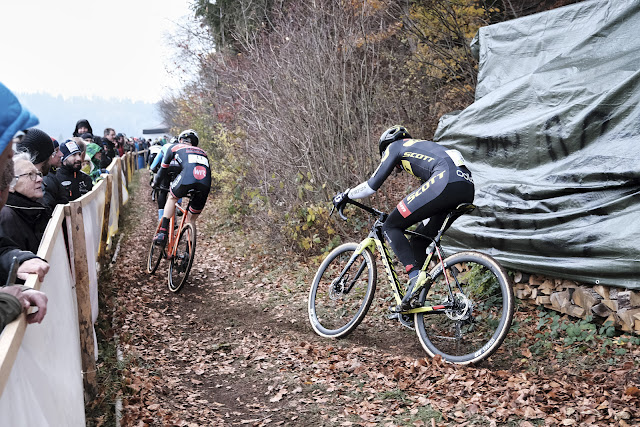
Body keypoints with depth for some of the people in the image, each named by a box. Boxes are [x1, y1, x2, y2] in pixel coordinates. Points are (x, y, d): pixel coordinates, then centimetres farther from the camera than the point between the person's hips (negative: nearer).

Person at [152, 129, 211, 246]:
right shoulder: (202, 152, 39)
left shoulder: (175, 147, 30)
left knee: (172, 197, 29)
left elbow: (164, 168, 36)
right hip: (205, 184, 3)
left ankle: (162, 233, 14)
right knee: (191, 220, 20)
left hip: (187, 177, -3)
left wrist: (156, 183, 54)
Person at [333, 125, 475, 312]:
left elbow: (373, 184, 13)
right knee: (419, 239, 19)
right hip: (468, 188, 8)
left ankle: (415, 274, -14)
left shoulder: (395, 146, 18)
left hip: (445, 182, -8)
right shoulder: (422, 145, 39)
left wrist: (346, 195, 29)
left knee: (391, 227, 3)